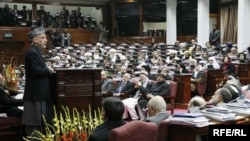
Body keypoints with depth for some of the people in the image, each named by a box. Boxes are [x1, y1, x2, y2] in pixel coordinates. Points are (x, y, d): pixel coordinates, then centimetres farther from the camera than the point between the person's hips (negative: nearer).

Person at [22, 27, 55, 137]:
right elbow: (38, 71, -24)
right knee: (35, 124, -5)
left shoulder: (35, 52, 17)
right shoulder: (32, 52, -16)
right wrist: (49, 70, -7)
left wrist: (47, 69, 1)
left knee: (37, 123, 15)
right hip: (36, 94, -11)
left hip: (38, 94, 11)